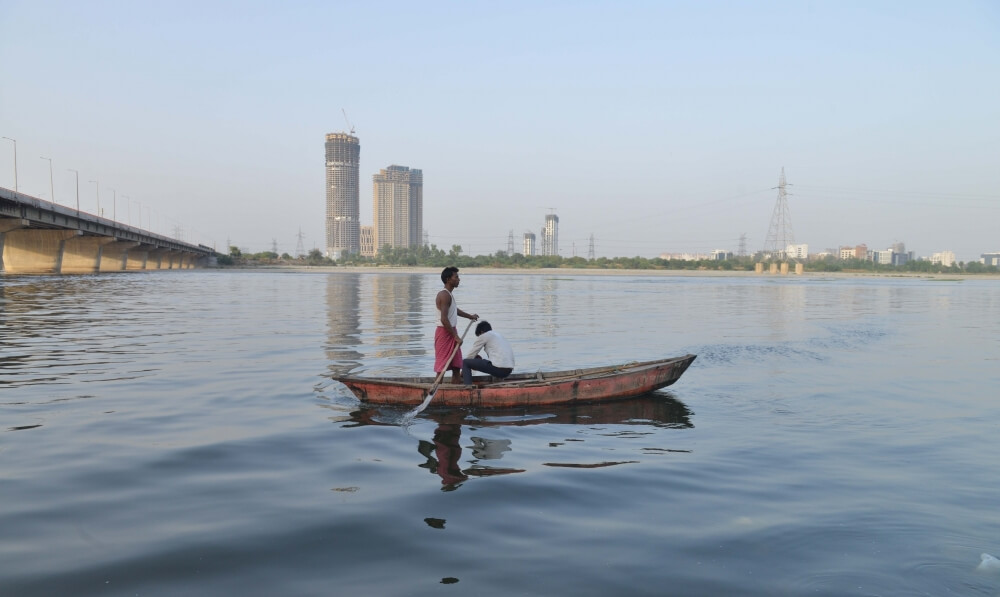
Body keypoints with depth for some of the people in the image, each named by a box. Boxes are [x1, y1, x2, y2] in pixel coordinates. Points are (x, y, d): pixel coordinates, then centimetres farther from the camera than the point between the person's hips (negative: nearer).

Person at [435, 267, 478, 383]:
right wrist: (456, 336, -22)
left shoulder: (449, 294, 14)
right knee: (441, 368, -7)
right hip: (444, 333, -10)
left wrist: (470, 316, 47)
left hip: (451, 332, 10)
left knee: (457, 367, 9)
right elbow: (444, 319, -25)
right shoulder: (444, 295, -17)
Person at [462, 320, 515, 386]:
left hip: (498, 368, -8)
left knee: (465, 362, 3)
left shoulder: (484, 336, 7)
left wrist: (464, 370, 27)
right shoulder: (500, 335, 27)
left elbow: (471, 354, 11)